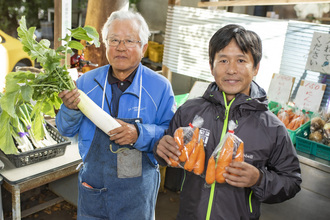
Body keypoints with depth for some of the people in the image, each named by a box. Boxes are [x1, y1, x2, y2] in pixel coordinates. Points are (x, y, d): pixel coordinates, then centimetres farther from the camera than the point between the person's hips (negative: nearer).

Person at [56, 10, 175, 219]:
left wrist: (140, 134, -27)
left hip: (138, 190, -2)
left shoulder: (160, 86, -8)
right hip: (92, 185, 2)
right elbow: (67, 131, 5)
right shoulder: (87, 82, -1)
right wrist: (71, 110, -16)